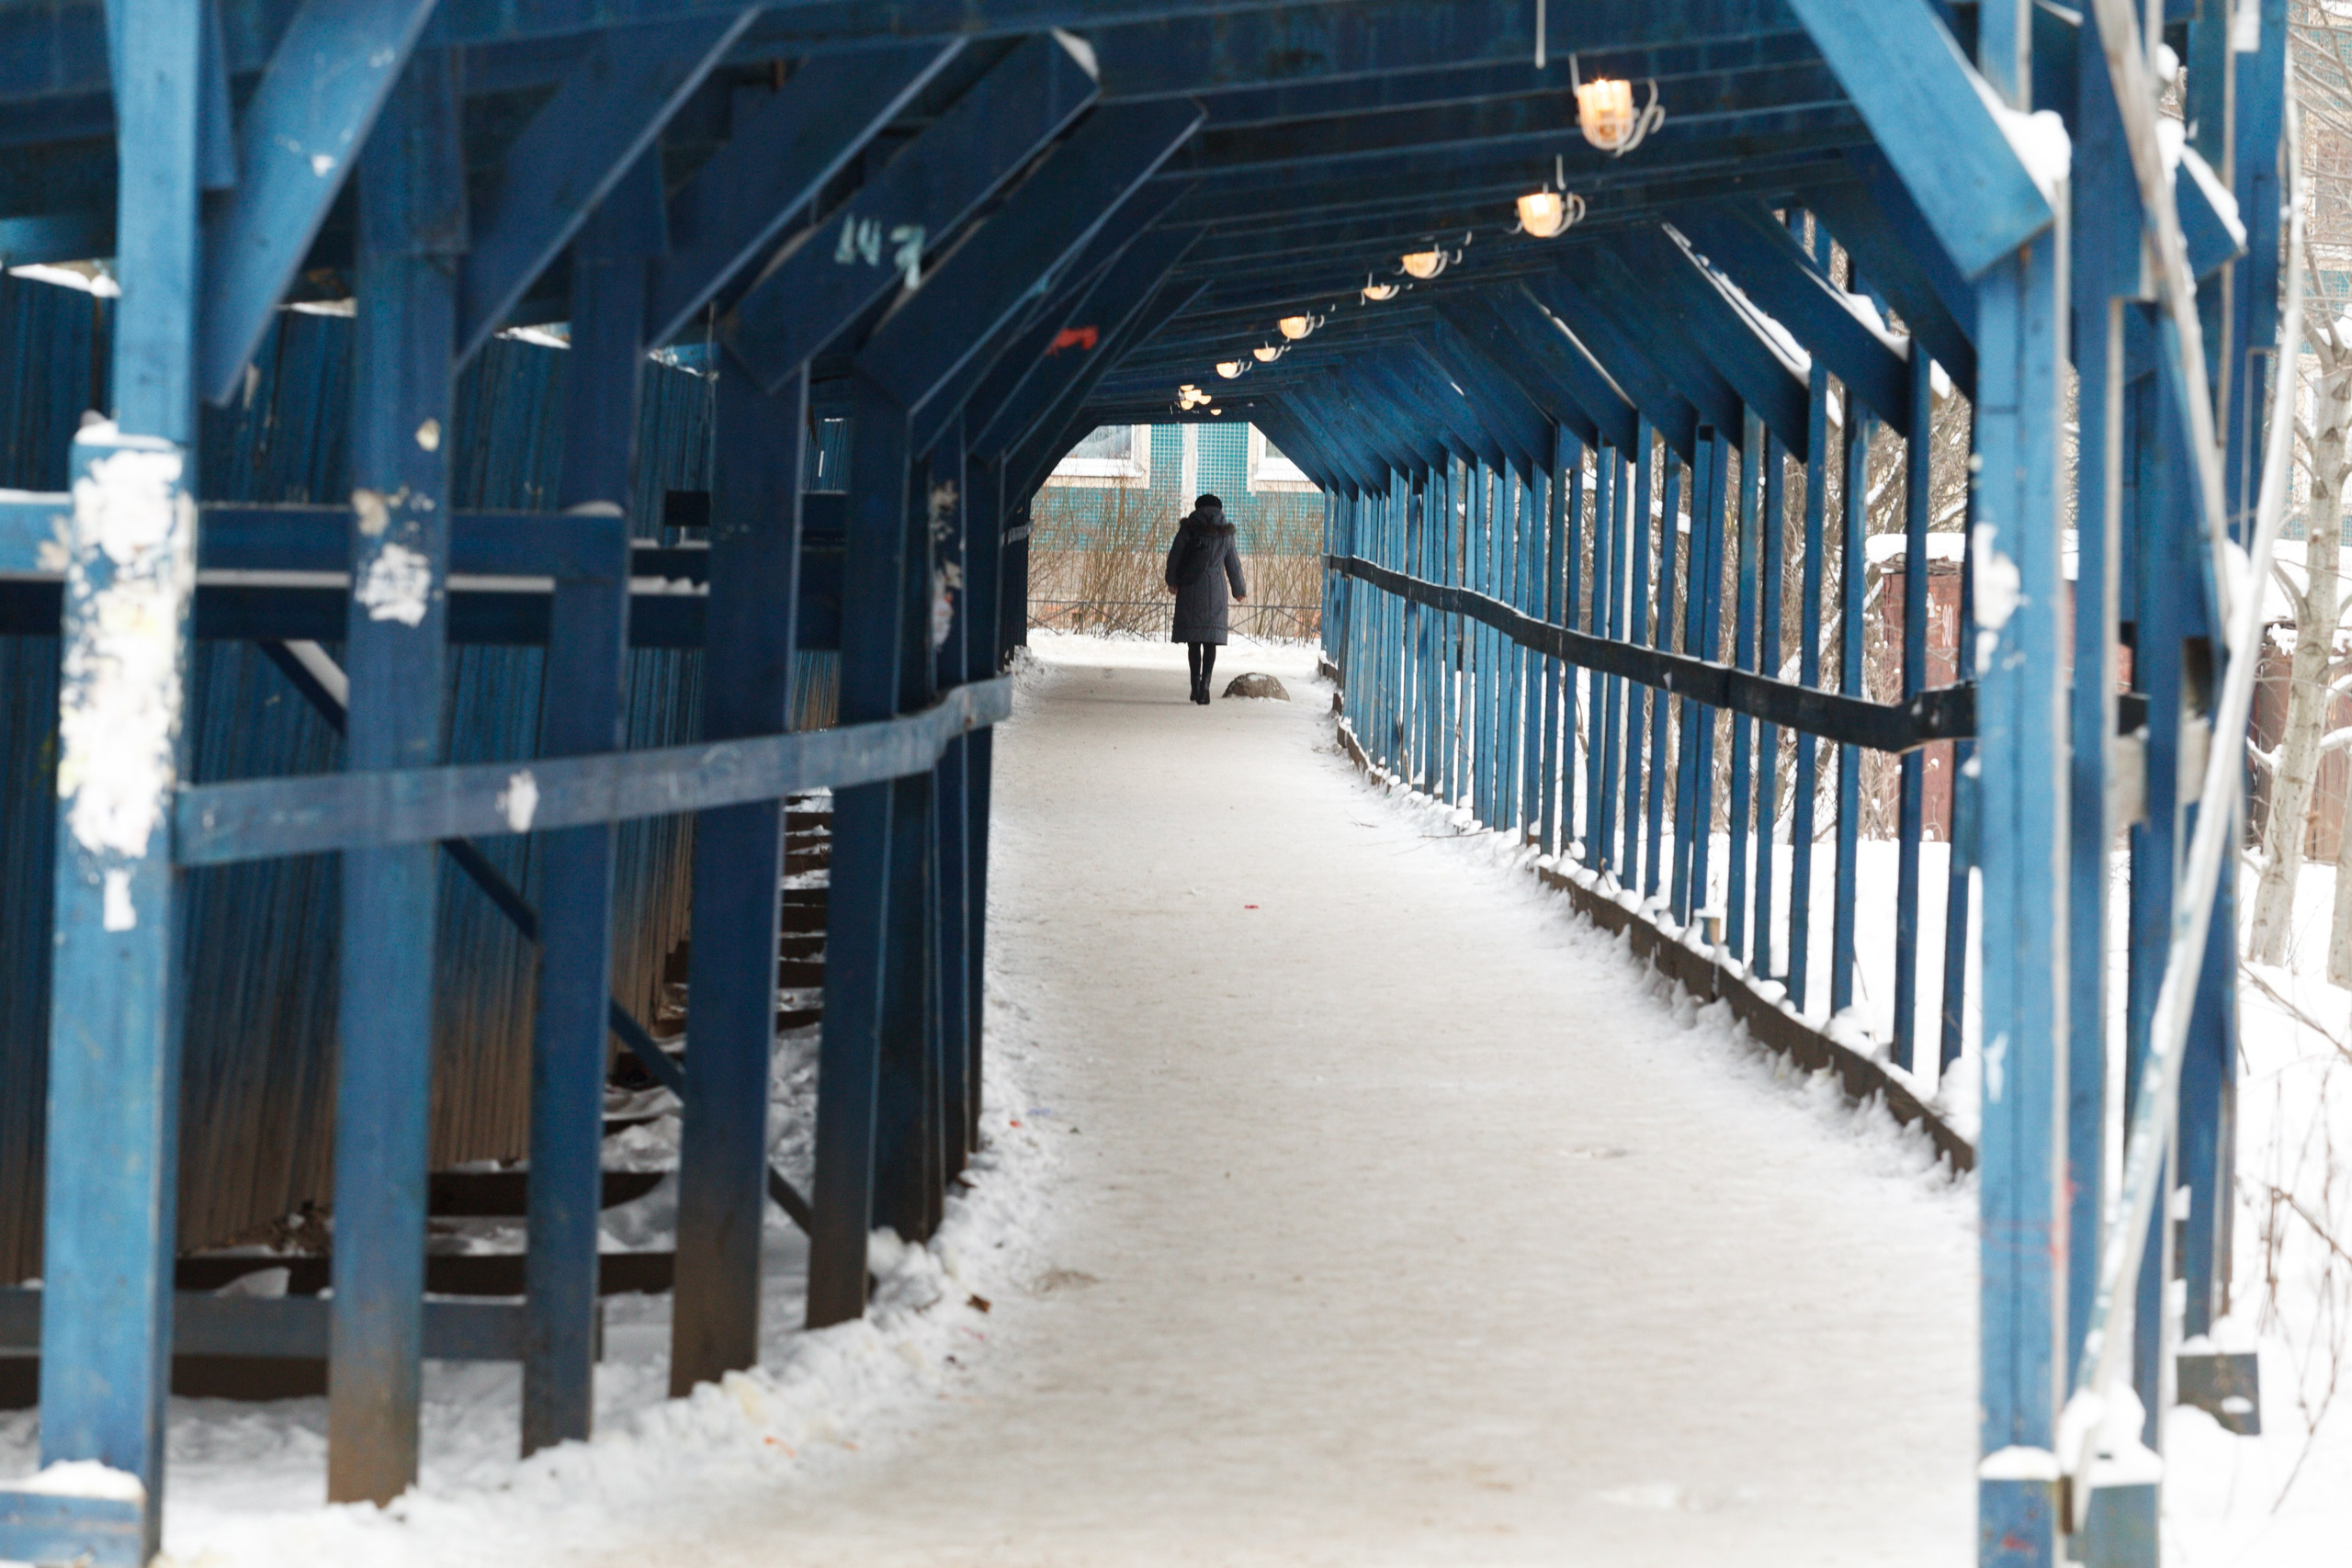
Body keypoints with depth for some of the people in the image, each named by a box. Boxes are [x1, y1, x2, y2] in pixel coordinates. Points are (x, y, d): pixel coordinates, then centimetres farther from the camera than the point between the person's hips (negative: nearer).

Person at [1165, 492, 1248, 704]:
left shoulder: (1189, 528, 2)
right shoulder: (1225, 533, 7)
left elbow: (1175, 555, -2)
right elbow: (1233, 565, 14)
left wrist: (1172, 581, 9)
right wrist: (1239, 589, 26)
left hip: (1190, 590, -1)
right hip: (1215, 590, 1)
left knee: (1193, 641, 6)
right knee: (1210, 640, -2)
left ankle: (1196, 684, 5)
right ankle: (1205, 682, -18)